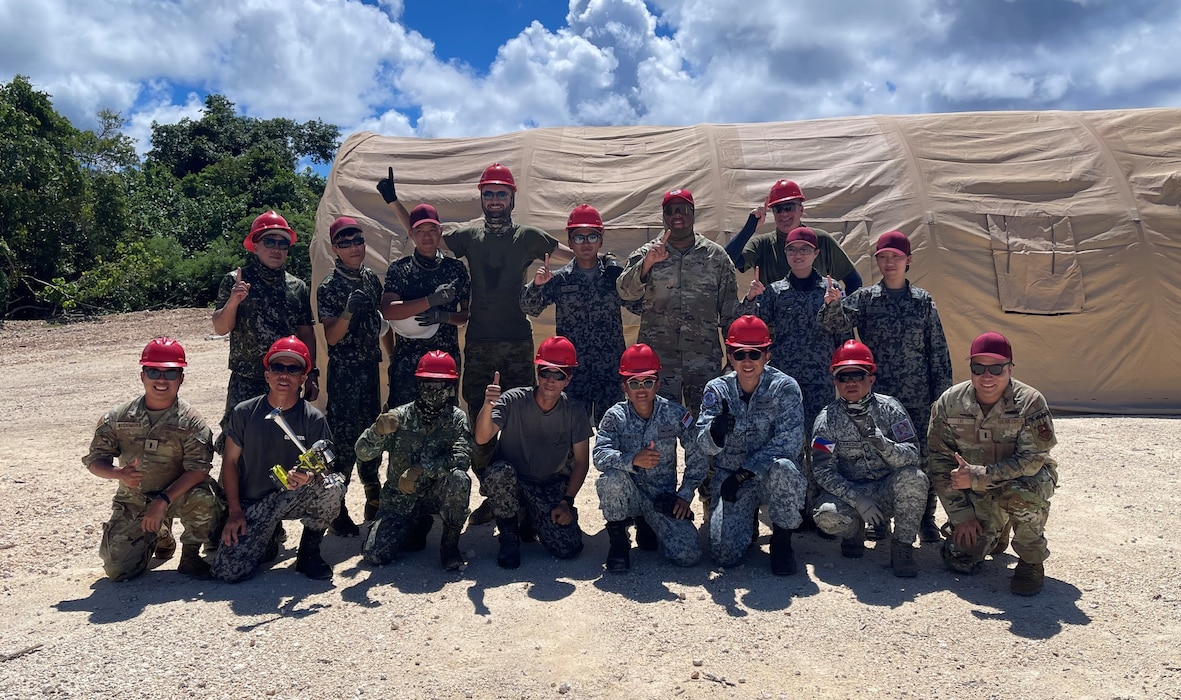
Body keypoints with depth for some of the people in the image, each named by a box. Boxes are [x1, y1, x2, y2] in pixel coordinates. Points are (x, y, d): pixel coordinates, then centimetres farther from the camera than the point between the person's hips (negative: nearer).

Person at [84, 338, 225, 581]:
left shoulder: (191, 421, -15)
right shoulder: (117, 418, -4)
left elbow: (198, 469, -22)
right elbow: (94, 460, 0)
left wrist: (163, 501, -31)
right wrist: (119, 474, -23)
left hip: (177, 495, -2)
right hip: (133, 500, 3)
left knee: (203, 498, -36)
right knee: (117, 570, -9)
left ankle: (190, 556, -7)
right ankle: (157, 536, 25)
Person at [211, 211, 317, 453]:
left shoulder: (297, 287, 9)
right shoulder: (236, 280, 0)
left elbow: (306, 333, 12)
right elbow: (220, 328, -5)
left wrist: (312, 374, 8)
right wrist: (232, 301, -24)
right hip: (245, 384, -3)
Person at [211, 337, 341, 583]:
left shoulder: (314, 419, -8)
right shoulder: (244, 412, -3)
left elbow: (320, 469, -11)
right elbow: (230, 462, 2)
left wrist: (309, 478, -36)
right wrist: (235, 511, -5)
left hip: (293, 498, -1)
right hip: (251, 503, 1)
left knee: (330, 488, -33)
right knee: (228, 571, -18)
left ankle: (309, 551, -6)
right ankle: (266, 543, 18)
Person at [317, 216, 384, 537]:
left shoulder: (371, 278, 7)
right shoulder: (329, 287, -11)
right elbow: (331, 337, -17)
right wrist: (349, 311, -34)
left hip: (370, 366, 6)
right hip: (344, 370, -6)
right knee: (344, 437, -5)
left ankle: (374, 495, 34)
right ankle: (337, 509, 5)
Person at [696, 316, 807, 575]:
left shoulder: (785, 387, -10)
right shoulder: (717, 389, -5)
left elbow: (788, 441, -20)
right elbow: (706, 445, -14)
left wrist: (743, 473, -25)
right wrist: (716, 431, -39)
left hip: (770, 476, -1)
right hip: (728, 475, 1)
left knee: (782, 467, -37)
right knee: (724, 553, -17)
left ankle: (782, 541, -9)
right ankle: (748, 520, 20)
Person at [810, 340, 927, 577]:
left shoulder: (889, 408, -8)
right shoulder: (827, 419, -9)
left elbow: (912, 456, -15)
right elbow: (823, 471, -12)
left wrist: (883, 444, -37)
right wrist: (857, 500, -26)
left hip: (888, 490, 1)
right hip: (849, 491, 0)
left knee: (914, 478, -31)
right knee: (826, 515, -32)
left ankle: (902, 546, -10)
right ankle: (854, 531, 7)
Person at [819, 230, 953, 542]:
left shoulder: (923, 301, 4)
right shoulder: (864, 298, 3)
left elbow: (938, 350, 6)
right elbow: (838, 324, -13)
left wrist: (941, 394, 3)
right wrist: (833, 304, -36)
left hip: (918, 399, 0)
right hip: (876, 397, 0)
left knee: (922, 458, 5)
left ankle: (925, 519, 22)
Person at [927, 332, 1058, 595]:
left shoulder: (1030, 402, -20)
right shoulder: (949, 403, -12)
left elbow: (1032, 459, -26)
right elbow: (940, 462, -8)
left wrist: (977, 476, -33)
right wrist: (960, 515, -11)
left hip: (1026, 479, -2)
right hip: (976, 495, 3)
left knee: (1020, 492, -38)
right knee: (960, 561, -9)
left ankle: (1032, 562, -9)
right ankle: (994, 532, 27)